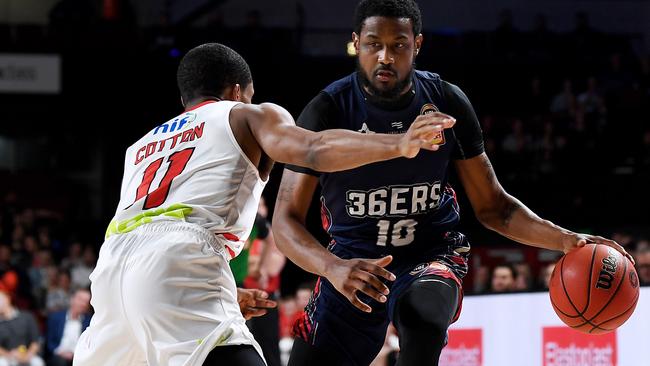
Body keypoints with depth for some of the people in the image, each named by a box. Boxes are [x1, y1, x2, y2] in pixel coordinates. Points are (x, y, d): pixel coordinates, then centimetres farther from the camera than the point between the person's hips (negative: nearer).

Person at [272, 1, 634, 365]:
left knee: (423, 321, -35)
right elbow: (287, 219, -15)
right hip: (353, 261, 1)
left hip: (432, 253, -1)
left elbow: (491, 206, 1)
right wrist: (332, 267, -36)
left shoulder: (447, 103, -6)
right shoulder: (327, 111, -13)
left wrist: (565, 240, -15)